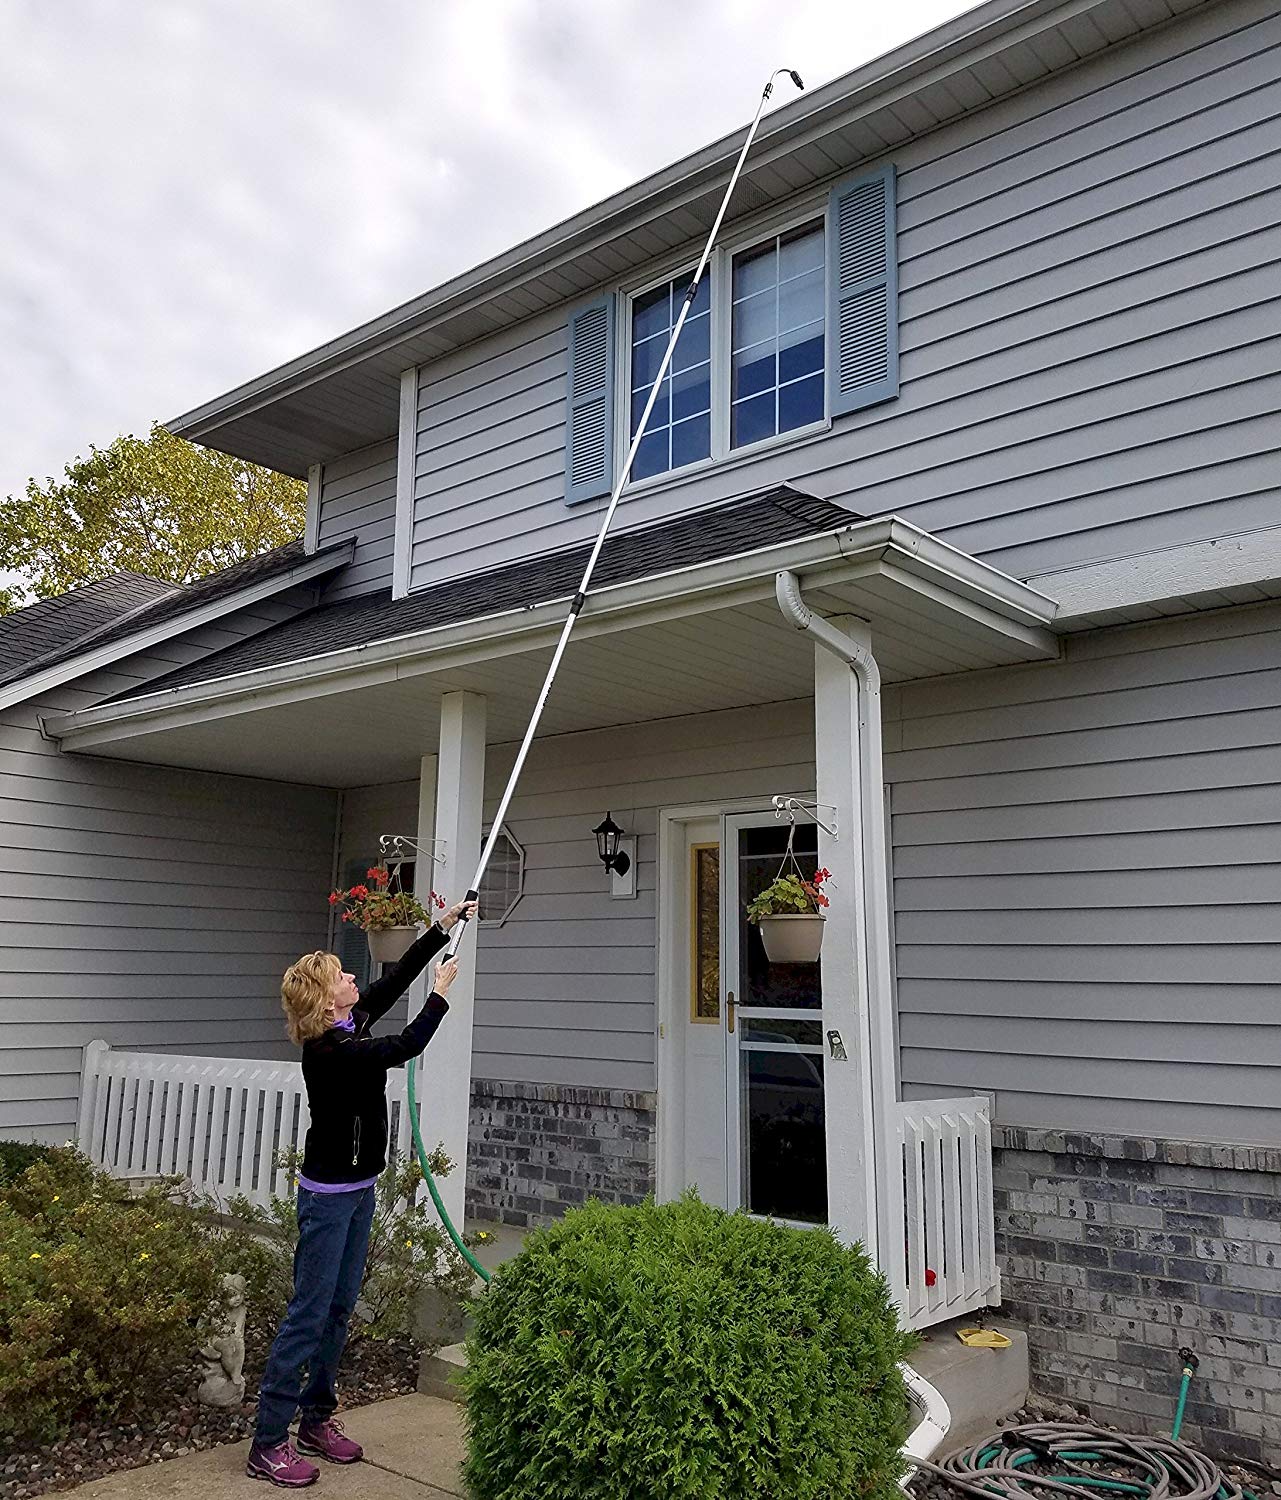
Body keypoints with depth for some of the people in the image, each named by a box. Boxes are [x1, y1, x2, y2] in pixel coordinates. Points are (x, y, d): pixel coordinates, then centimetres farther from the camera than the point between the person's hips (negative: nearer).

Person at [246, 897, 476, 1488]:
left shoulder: (352, 1023, 2)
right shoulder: (327, 1051, -23)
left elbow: (397, 977, 9)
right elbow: (406, 1047, -24)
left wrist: (444, 926, 8)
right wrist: (442, 992, -11)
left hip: (358, 1189, 9)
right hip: (328, 1194, -9)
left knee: (341, 1307, 15)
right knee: (309, 1314, -3)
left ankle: (317, 1419, 27)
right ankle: (268, 1444, 6)